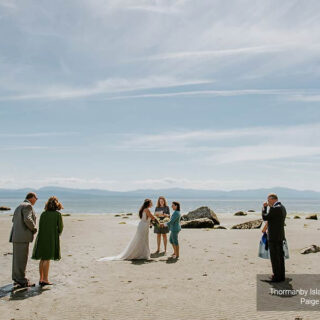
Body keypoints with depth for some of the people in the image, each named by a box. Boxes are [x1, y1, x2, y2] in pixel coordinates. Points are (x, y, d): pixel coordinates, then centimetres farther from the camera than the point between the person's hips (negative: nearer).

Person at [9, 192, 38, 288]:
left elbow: (14, 220, 27)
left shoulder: (19, 207, 19)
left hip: (16, 237, 10)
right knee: (21, 259, -6)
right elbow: (27, 219, -24)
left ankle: (16, 279, 23)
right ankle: (22, 281, -3)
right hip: (22, 237, -10)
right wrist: (34, 229, -9)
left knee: (17, 258, 15)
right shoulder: (28, 206, -11)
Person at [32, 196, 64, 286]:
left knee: (42, 259, 10)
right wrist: (57, 234, 17)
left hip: (42, 238, 4)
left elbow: (40, 226, 8)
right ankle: (45, 279, -2)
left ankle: (41, 279, 14)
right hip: (52, 238, -4)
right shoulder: (58, 214, -4)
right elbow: (60, 227, -1)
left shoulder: (43, 214, 8)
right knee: (47, 259, -3)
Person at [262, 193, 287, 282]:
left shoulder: (274, 208, -19)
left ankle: (277, 277, 4)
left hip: (273, 237, -9)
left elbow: (265, 217, -14)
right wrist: (270, 207, 13)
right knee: (280, 256, 15)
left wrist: (264, 207, -2)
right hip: (280, 236, 10)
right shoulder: (282, 207, 11)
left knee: (274, 257, -2)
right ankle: (281, 276, 22)